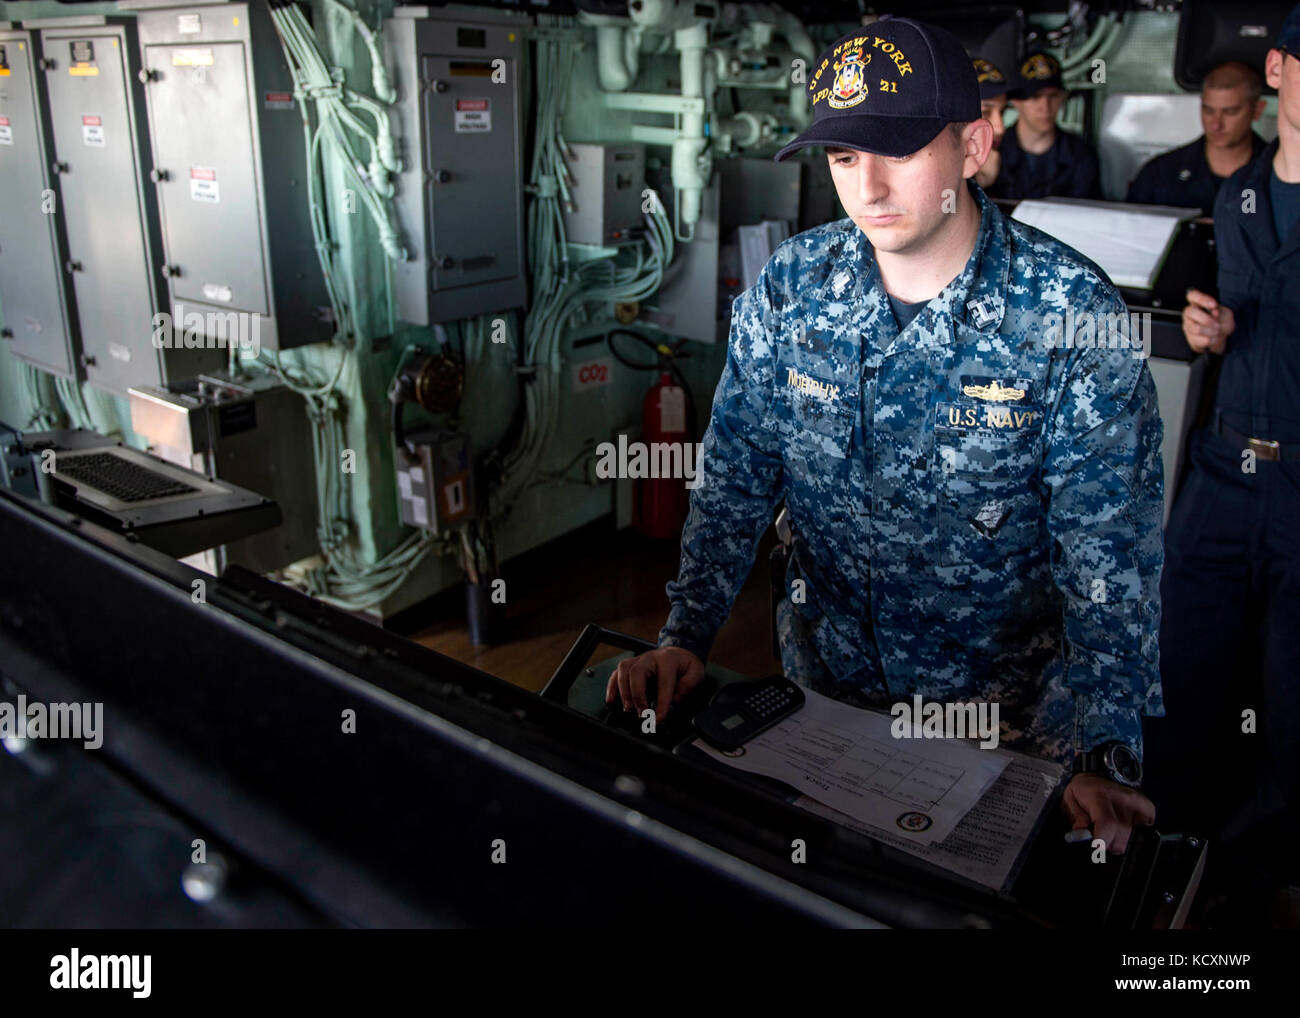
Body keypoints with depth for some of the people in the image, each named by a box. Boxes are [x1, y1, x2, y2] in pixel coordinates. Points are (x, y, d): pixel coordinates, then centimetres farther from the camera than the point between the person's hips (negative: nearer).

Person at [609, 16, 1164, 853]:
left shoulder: (1073, 314, -20)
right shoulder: (788, 288, -11)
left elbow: (1111, 556, -19)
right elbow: (733, 481, -4)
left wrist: (1097, 755, -27)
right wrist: (687, 637, -12)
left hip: (1002, 700, -2)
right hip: (821, 675, 3)